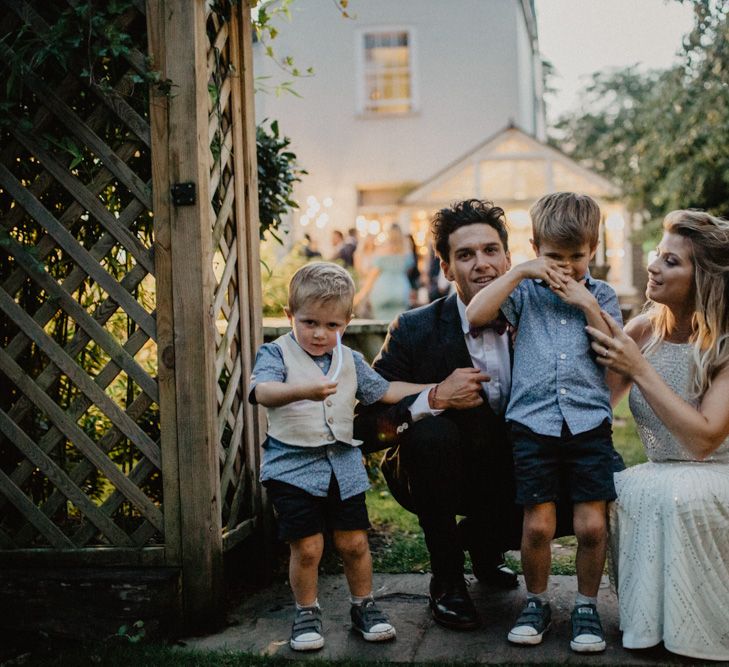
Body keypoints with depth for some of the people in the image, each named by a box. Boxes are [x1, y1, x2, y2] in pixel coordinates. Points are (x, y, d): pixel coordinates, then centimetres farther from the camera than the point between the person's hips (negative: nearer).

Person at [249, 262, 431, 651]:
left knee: (354, 542, 7)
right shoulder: (276, 353, -8)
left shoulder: (350, 360, 9)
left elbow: (384, 391, 20)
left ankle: (363, 606, 27)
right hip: (293, 465, -4)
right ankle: (306, 614, 18)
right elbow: (262, 391, -27)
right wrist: (304, 391, -46)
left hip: (343, 464, 4)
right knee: (307, 547, -3)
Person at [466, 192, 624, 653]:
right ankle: (537, 603, 19)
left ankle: (587, 606, 17)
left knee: (592, 525, -4)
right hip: (533, 422, -1)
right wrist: (519, 272, -7)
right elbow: (476, 315, -7)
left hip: (589, 424, 1)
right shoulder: (526, 291, 9)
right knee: (538, 525, -4)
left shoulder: (602, 296, 12)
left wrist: (587, 304, -7)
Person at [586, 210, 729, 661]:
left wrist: (640, 369, -26)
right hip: (663, 478, 5)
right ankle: (655, 620, -6)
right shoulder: (644, 330, -2)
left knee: (675, 493, -34)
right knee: (622, 490, -26)